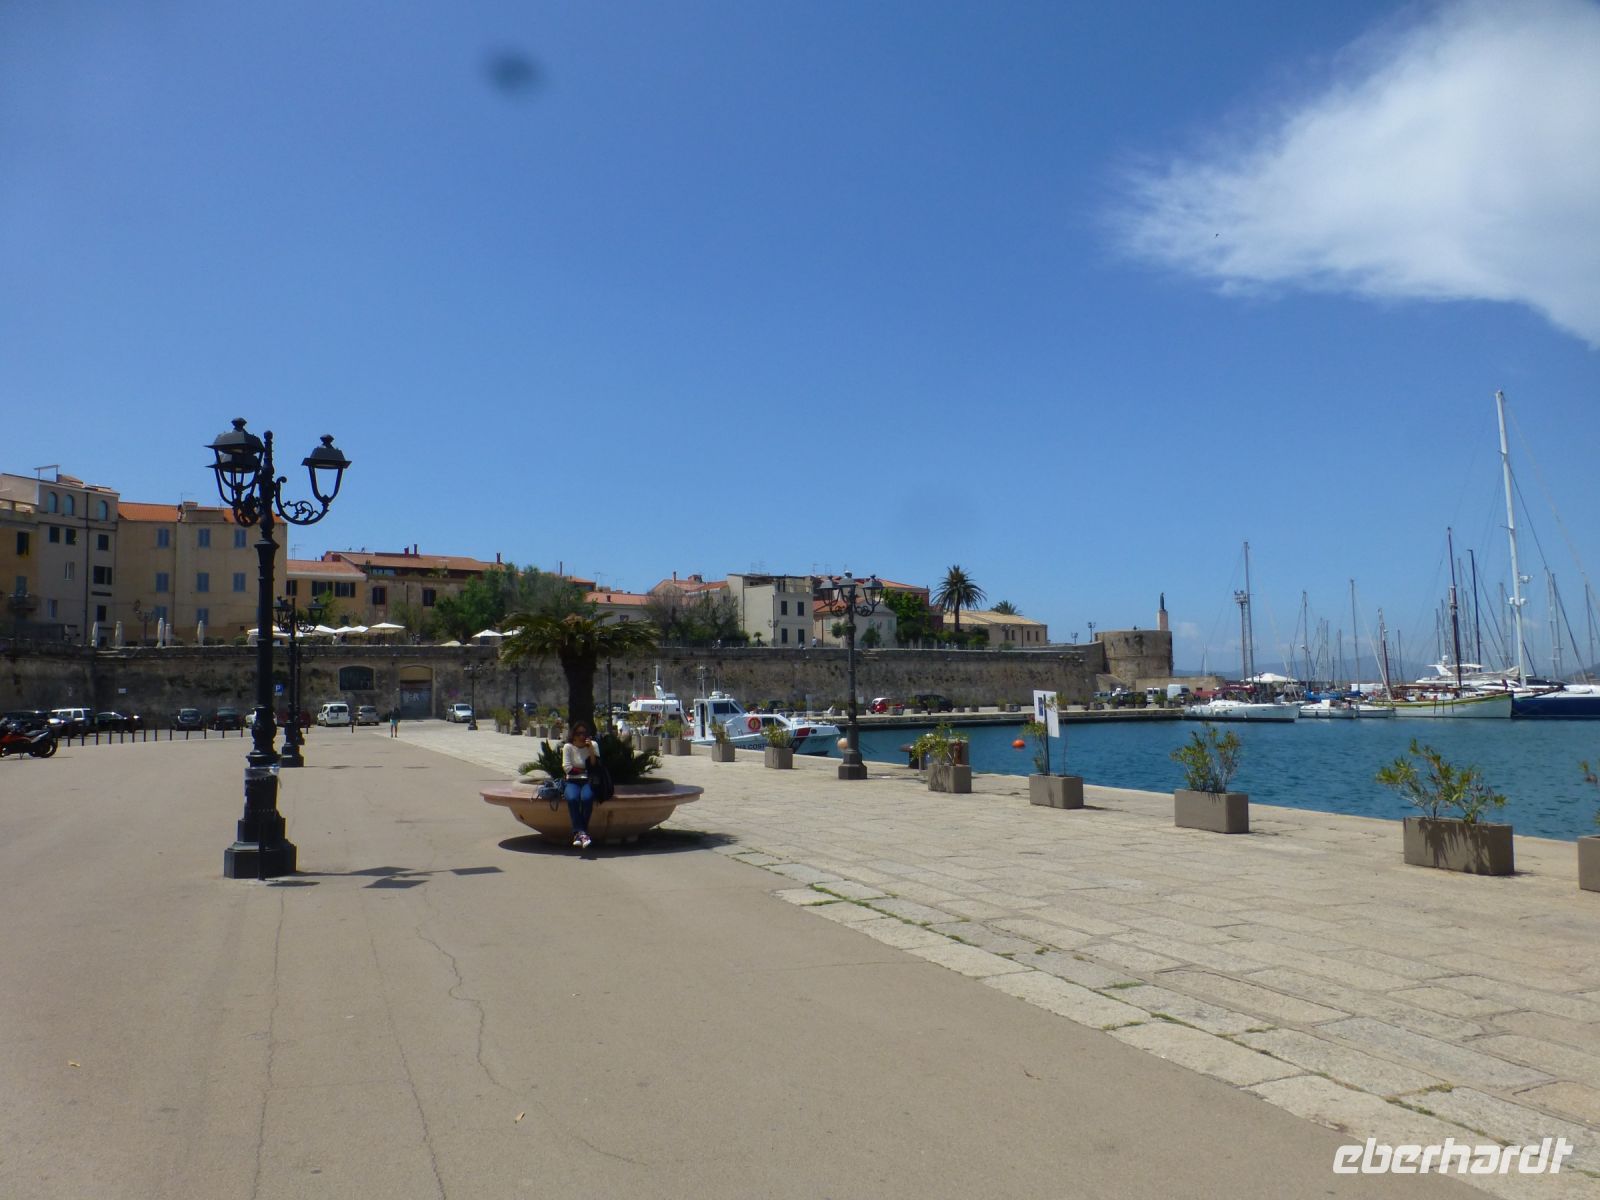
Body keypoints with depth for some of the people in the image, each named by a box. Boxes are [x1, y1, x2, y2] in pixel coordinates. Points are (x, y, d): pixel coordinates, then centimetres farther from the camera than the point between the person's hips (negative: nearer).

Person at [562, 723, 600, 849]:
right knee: (572, 798, -35)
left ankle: (578, 833, -30)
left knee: (586, 798, -34)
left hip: (588, 781, 0)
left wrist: (591, 749, -9)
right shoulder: (568, 747, 6)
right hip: (573, 781, 0)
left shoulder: (593, 746, 9)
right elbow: (567, 768, -2)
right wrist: (584, 770, -3)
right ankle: (582, 833, -38)